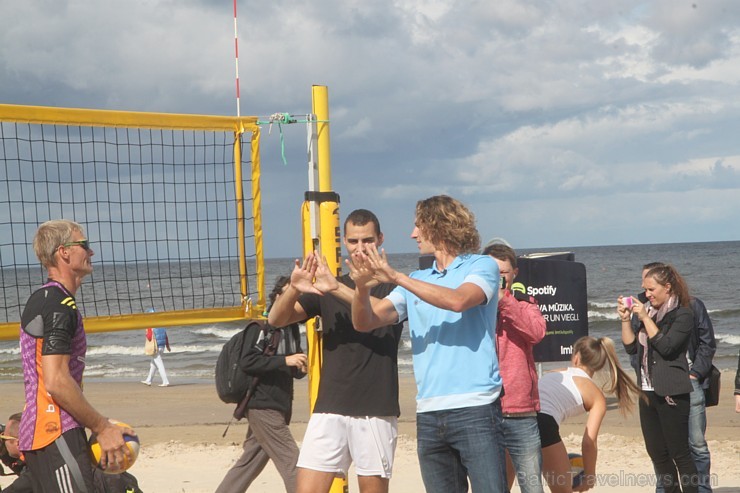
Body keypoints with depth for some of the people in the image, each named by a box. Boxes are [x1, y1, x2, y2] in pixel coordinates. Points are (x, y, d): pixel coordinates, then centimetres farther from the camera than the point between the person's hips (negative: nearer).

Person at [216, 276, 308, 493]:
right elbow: (247, 361, -20)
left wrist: (300, 367, -3)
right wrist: (284, 361, -26)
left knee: (248, 463, 12)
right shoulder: (262, 326, -10)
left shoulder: (291, 327, 15)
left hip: (279, 407, 8)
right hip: (263, 406, -8)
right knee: (291, 461, -10)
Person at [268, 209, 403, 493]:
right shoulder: (325, 290, 15)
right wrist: (293, 289, -19)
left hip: (376, 412, -2)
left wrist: (337, 287, -32)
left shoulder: (391, 286, 5)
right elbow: (276, 319, 2)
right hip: (329, 408, 3)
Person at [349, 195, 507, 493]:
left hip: (475, 408, -5)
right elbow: (365, 322, 9)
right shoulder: (417, 280, 17)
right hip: (429, 412, 6)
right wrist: (361, 285, -12)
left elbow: (458, 300, -19)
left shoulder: (481, 266, 3)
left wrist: (397, 277, -19)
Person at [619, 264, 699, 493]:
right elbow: (631, 346, 12)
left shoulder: (683, 315, -8)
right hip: (648, 391, 8)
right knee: (656, 452, 10)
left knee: (679, 452, -5)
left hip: (671, 394, -8)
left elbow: (666, 346, -20)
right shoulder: (651, 312, 13)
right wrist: (625, 319, 0)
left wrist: (645, 318, -17)